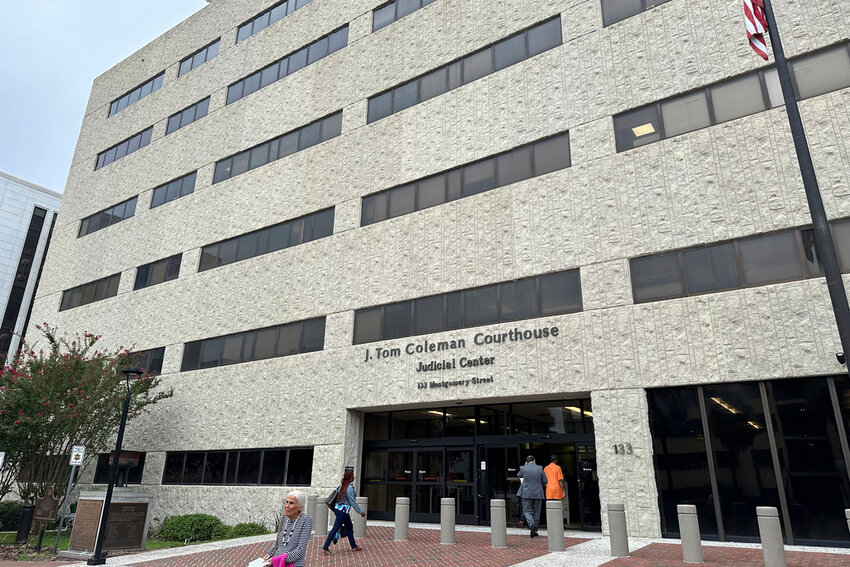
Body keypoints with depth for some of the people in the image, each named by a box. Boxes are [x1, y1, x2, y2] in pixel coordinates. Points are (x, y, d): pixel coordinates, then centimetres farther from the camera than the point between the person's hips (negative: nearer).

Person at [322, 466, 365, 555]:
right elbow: (352, 502, -17)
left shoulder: (342, 485, 3)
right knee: (335, 529, -1)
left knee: (349, 526, 18)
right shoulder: (349, 487, -20)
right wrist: (360, 512, -8)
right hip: (342, 512, -9)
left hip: (338, 509, 9)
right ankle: (325, 548, 4)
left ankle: (354, 546, 29)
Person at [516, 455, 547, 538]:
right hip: (538, 493, 2)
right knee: (536, 512, 13)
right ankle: (535, 531, 17)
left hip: (527, 493, -1)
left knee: (527, 511, 6)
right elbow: (545, 481, 0)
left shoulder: (523, 468, -5)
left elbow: (518, 476, 15)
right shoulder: (540, 468, -3)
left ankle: (532, 524, -19)